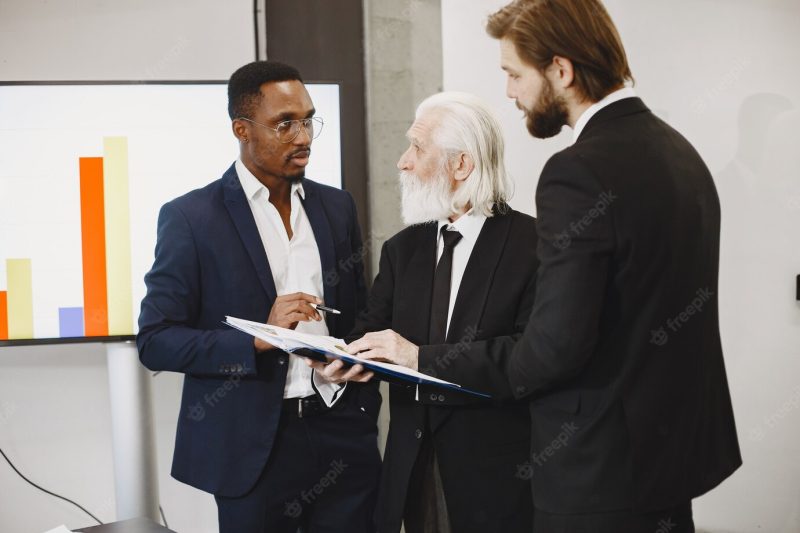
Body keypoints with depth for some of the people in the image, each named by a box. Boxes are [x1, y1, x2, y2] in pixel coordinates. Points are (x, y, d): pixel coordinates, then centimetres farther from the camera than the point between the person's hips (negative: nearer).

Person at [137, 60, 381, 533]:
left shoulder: (337, 207, 9)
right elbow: (155, 342, -9)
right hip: (253, 448, -4)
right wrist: (258, 339, -21)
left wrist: (366, 414, 5)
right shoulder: (190, 218, -6)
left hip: (343, 438, 4)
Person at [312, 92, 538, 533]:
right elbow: (371, 333, 7)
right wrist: (340, 360, -16)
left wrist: (423, 358, -22)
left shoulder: (532, 243, -10)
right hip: (412, 467, 5)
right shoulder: (402, 249, 10)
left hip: (496, 475, -5)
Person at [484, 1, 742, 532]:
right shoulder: (678, 149, 7)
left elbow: (559, 340, -24)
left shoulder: (580, 174, -21)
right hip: (677, 442, 9)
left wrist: (507, 376, -4)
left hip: (602, 467, -9)